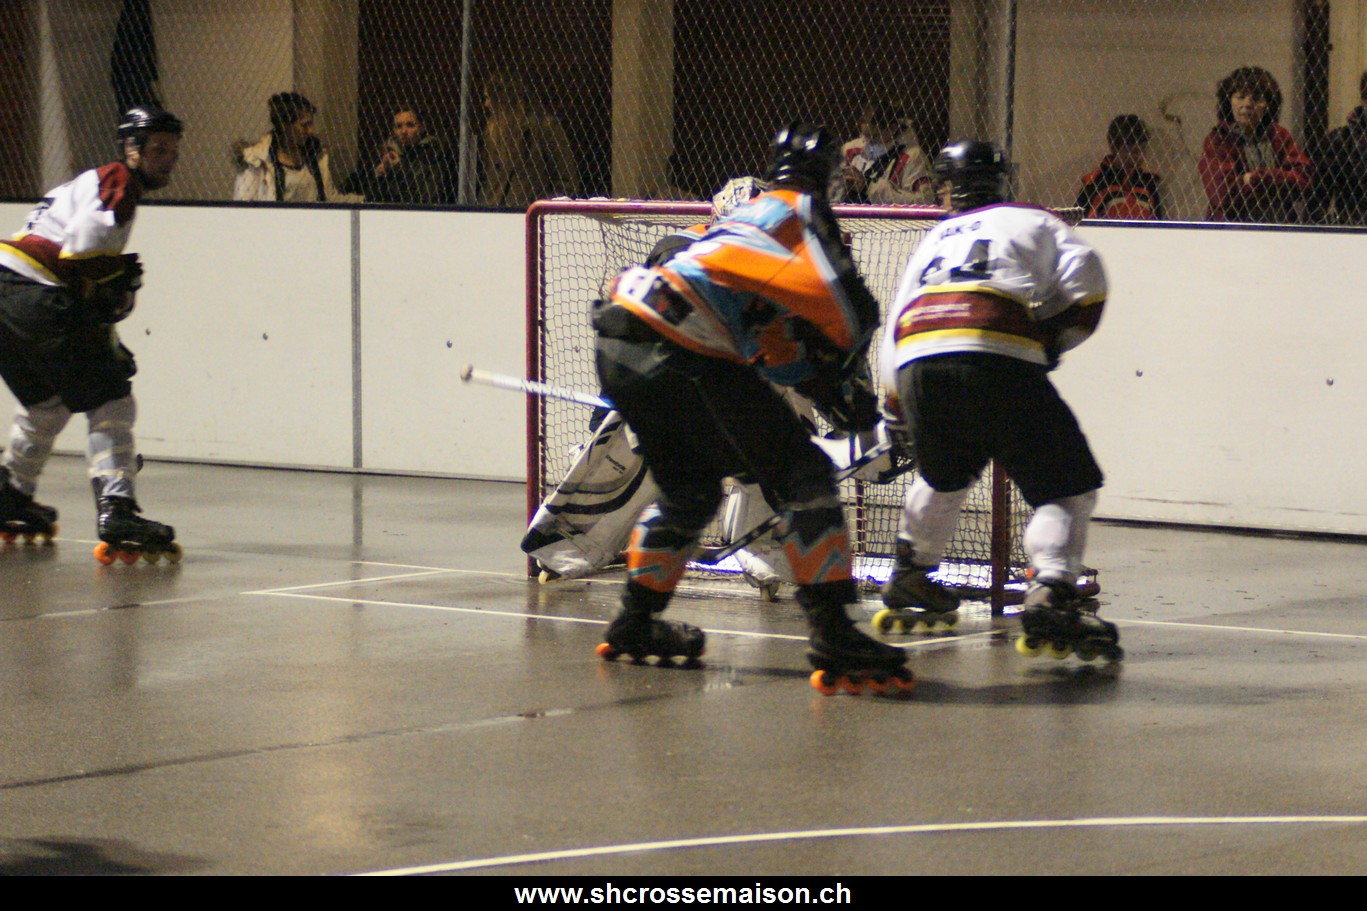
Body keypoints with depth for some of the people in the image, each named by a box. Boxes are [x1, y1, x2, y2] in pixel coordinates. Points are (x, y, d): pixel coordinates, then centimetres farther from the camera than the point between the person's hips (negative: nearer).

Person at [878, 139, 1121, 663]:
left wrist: (901, 412, 37)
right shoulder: (1034, 222, 25)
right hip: (998, 360, -5)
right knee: (1066, 485, -2)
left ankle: (910, 575, 46)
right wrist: (1054, 340, 15)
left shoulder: (932, 241, 36)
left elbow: (893, 333, 31)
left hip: (916, 365, 5)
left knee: (945, 475, 33)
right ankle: (1051, 596, -23)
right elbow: (1084, 281, 6)